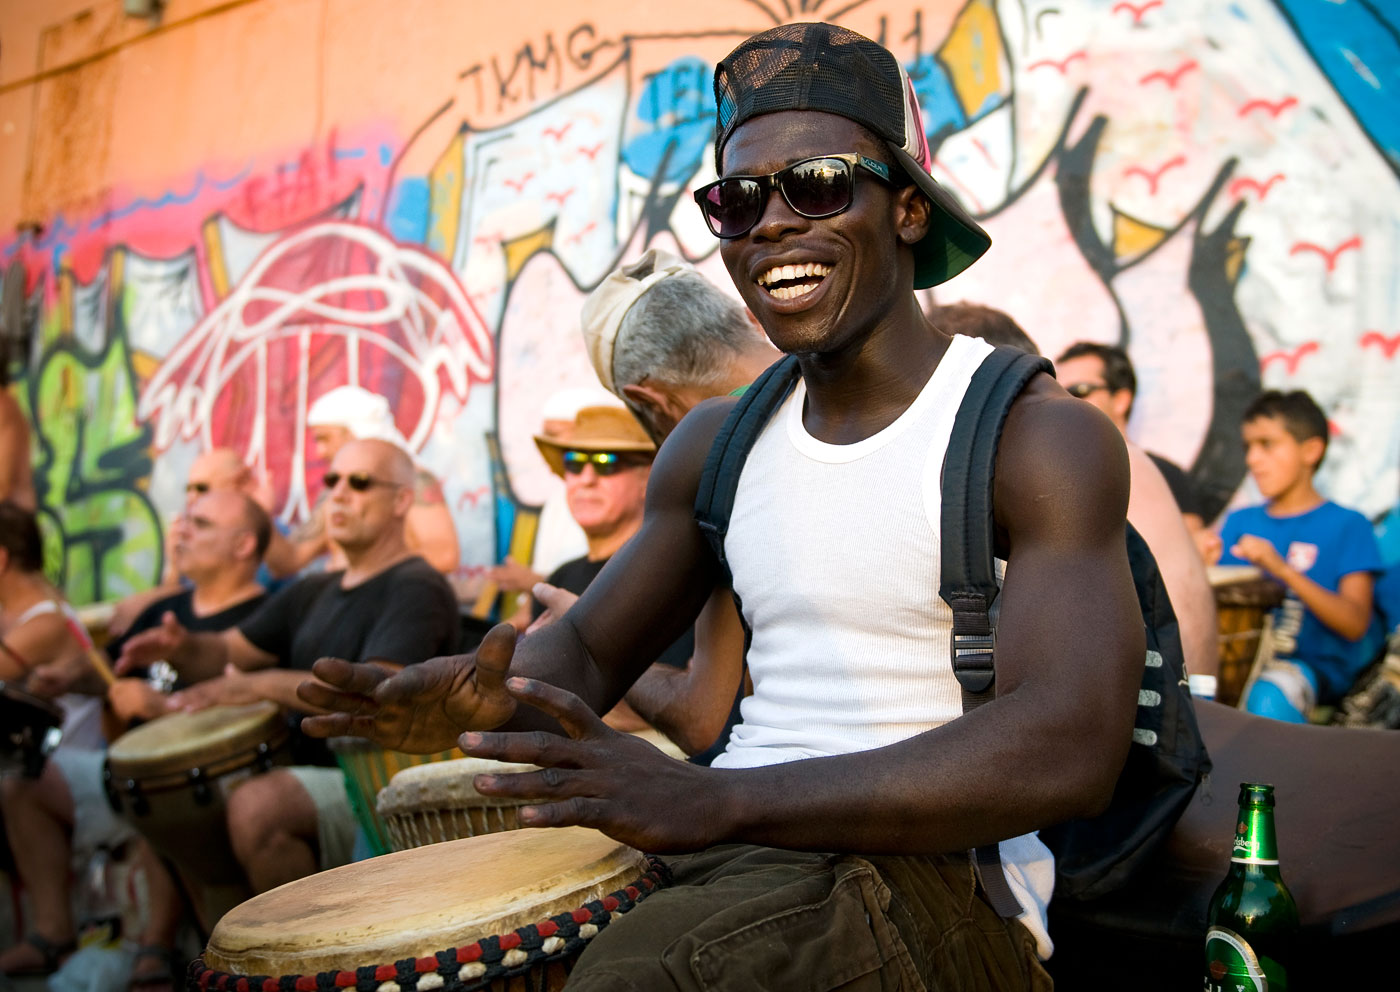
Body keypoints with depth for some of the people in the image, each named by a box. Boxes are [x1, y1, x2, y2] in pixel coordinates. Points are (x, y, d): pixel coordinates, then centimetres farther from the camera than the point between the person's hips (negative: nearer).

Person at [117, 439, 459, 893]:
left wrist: (260, 685, -25)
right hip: (309, 777, 9)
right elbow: (226, 652, 18)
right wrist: (180, 646, -5)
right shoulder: (313, 593, 19)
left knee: (255, 805, -31)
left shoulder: (417, 588, -9)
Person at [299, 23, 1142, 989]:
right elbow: (588, 652, 18)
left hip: (929, 882, -5)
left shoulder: (1041, 436, -9)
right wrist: (492, 698, -9)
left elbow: (1069, 750, -21)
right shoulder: (716, 444, 12)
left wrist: (719, 802, -30)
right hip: (724, 869, 6)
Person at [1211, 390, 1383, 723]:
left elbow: (1355, 624, -11)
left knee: (1268, 695, -36)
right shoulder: (1240, 522, 17)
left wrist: (1284, 570, -22)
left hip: (1313, 665, -4)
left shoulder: (1347, 525, 2)